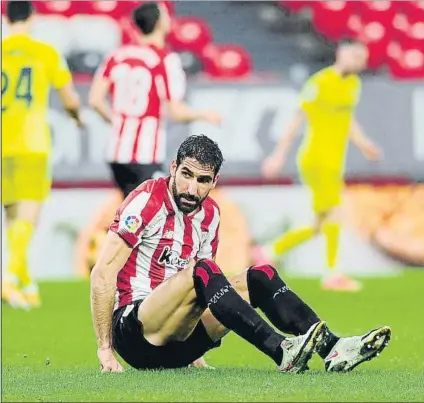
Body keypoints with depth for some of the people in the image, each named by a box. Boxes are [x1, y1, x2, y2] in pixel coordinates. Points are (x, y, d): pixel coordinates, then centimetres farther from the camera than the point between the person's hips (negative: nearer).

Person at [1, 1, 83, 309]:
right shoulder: (46, 54, 1)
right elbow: (70, 99, 9)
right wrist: (77, 115, 30)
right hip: (32, 145, -3)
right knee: (27, 218, -7)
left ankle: (28, 286, 22)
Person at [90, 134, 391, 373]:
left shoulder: (210, 213, 10)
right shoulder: (147, 201, -11)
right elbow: (103, 273, -14)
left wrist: (192, 350, 10)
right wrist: (105, 349, -17)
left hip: (177, 341, 7)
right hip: (132, 331, -7)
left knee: (259, 277, -6)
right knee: (202, 271, -31)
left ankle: (331, 348, -23)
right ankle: (282, 353, -45)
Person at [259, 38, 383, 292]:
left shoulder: (353, 84, 12)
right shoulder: (320, 83, -11)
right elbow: (298, 119, -9)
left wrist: (363, 143, 7)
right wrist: (279, 155, -10)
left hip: (333, 164, 9)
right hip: (317, 160, -9)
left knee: (320, 227, 9)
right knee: (334, 211, -18)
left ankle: (270, 252, 20)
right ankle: (333, 274, -15)